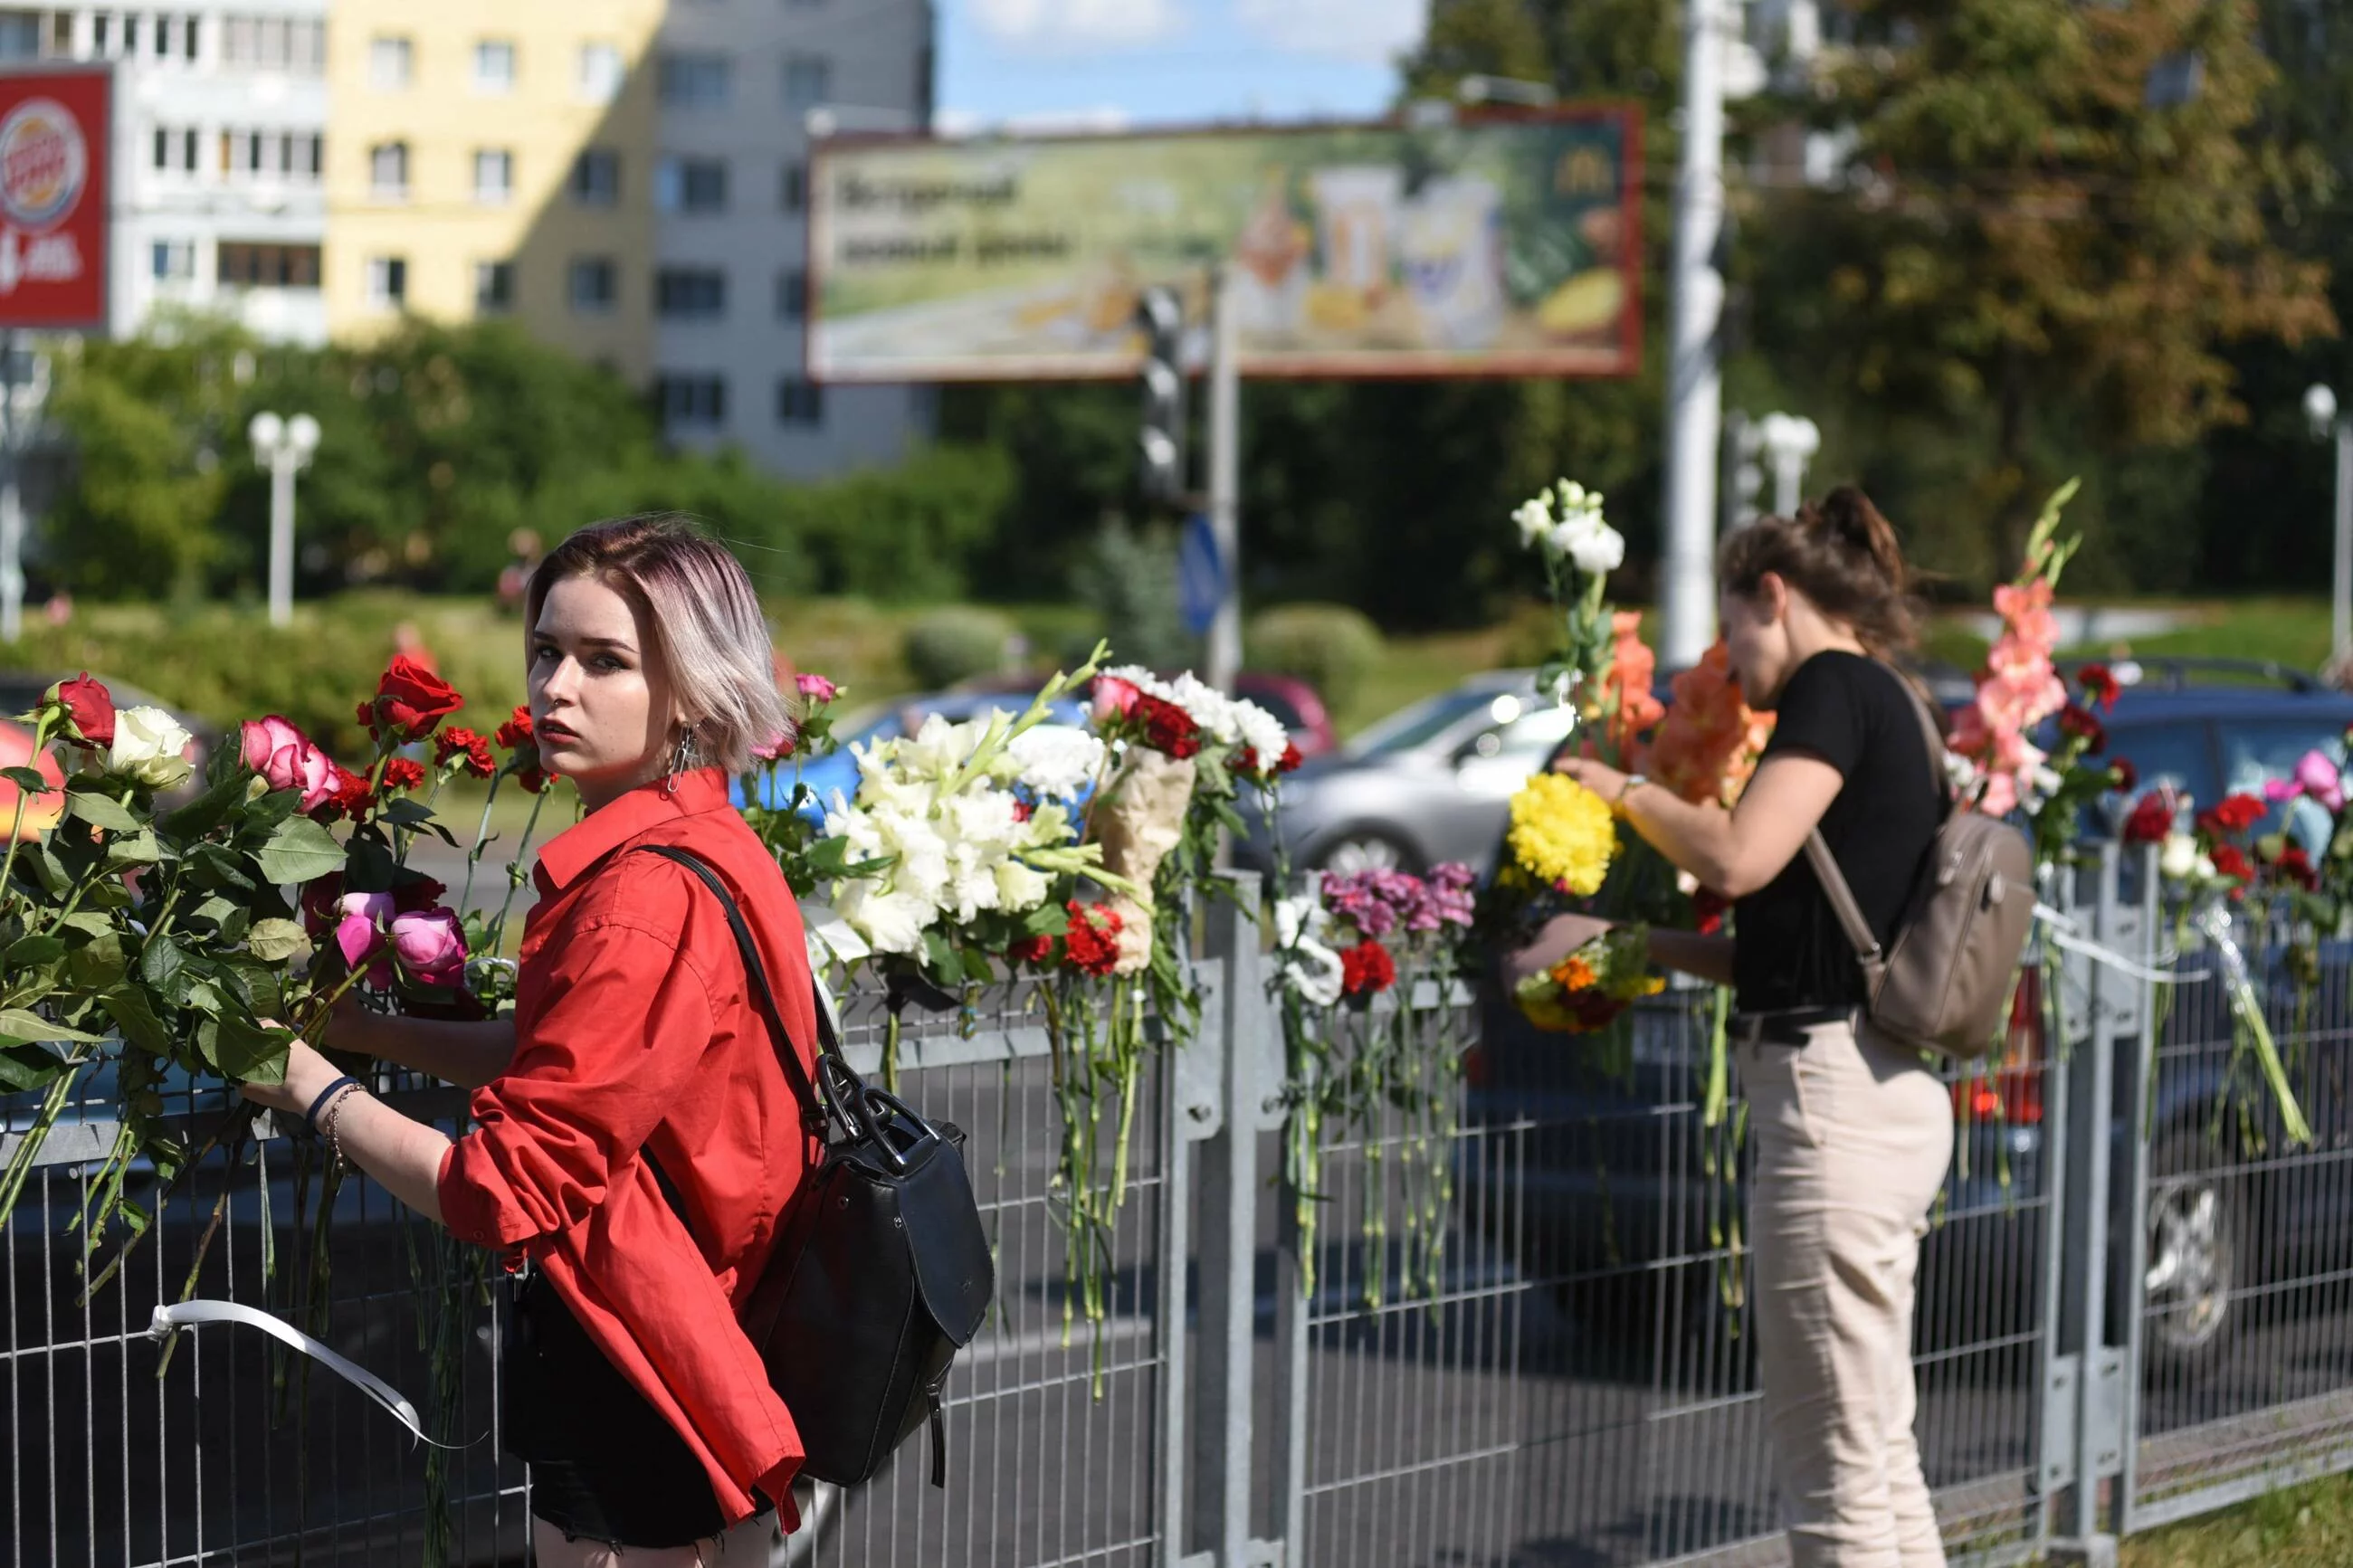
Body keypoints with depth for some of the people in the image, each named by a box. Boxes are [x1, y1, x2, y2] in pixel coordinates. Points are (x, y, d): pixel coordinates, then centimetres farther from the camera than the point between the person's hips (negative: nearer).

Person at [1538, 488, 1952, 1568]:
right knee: (1880, 1456, 14)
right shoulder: (1886, 711, 19)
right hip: (1888, 1096, 10)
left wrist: (1626, 790, -4)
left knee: (1836, 1470, -5)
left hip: (1833, 1096, -10)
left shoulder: (1836, 687, -8)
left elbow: (1738, 856, -21)